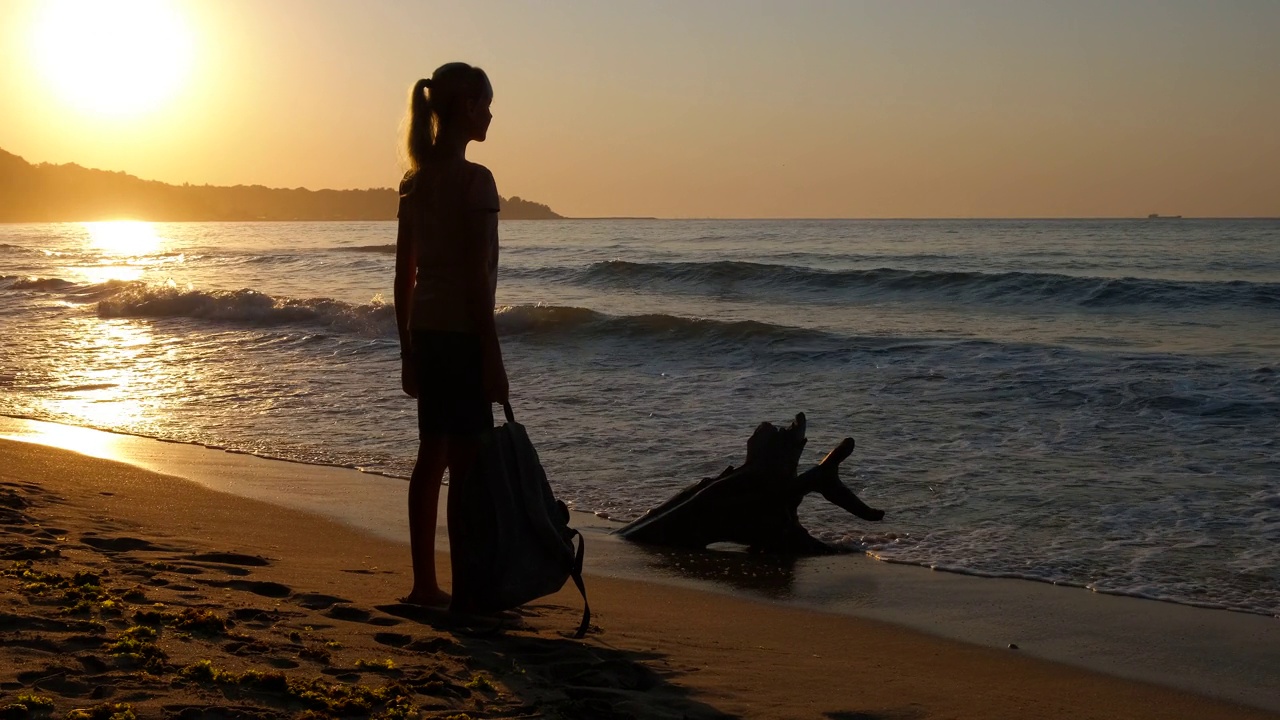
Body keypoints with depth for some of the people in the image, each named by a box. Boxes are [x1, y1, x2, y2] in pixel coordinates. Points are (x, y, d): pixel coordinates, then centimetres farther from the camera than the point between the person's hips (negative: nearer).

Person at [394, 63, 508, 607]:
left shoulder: (414, 182, 10)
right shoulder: (475, 180, -13)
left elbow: (404, 275, 13)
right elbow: (477, 276, -16)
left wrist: (408, 349, 18)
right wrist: (493, 357, -13)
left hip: (424, 332, 8)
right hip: (462, 333, -8)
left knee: (432, 457, 12)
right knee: (465, 459, -2)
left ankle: (425, 583, 17)